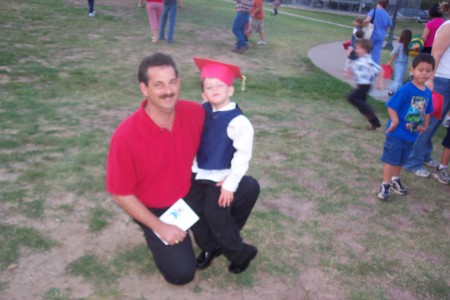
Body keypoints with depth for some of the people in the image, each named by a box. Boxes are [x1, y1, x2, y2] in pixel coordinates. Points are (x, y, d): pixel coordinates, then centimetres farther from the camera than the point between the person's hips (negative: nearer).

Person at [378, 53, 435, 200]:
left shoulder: (428, 92, 1)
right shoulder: (406, 90, -20)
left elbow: (427, 111, 15)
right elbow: (391, 106, -18)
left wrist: (424, 126, 16)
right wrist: (395, 121, -22)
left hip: (412, 134, 6)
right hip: (397, 133, -6)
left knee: (402, 160, 21)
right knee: (391, 159, 1)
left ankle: (395, 179, 40)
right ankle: (385, 185, 11)